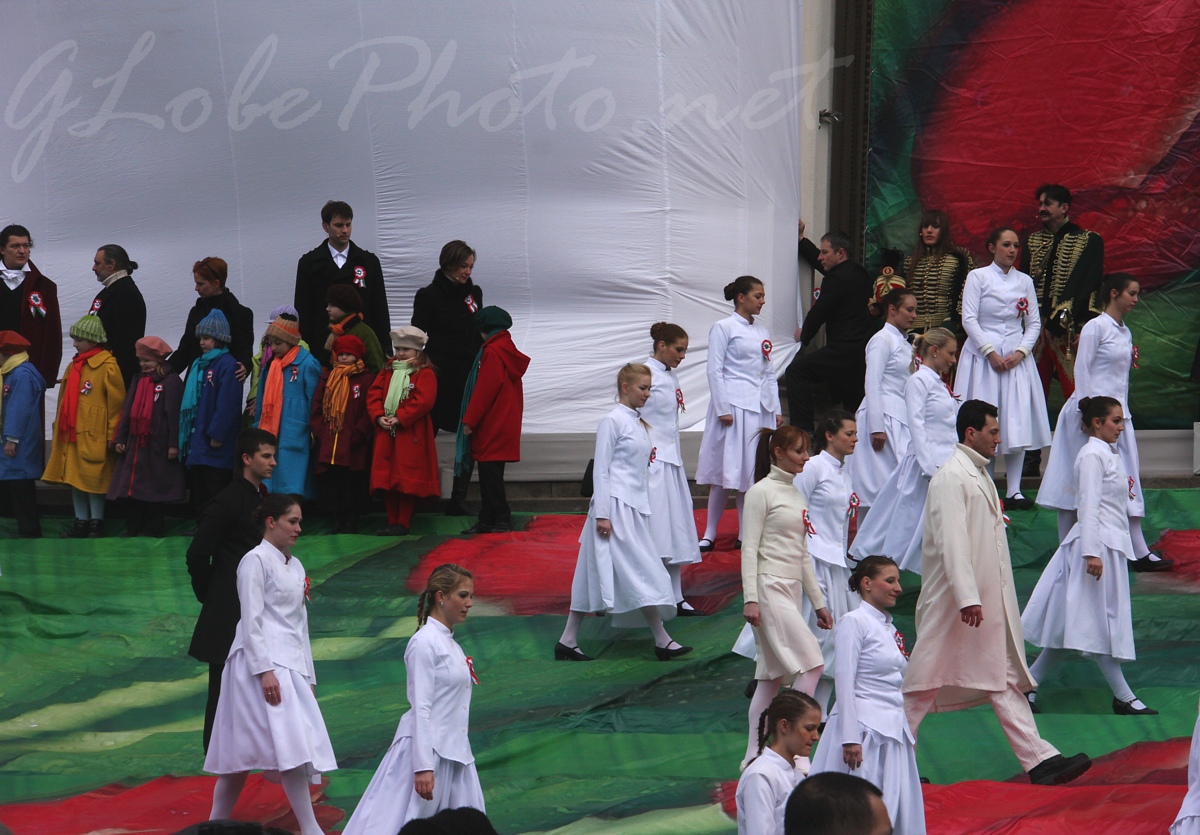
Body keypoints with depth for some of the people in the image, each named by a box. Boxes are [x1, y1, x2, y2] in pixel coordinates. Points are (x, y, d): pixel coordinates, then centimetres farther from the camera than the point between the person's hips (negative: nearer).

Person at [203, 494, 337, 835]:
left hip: (291, 663, 8)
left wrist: (308, 675, 19)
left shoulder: (295, 567, 19)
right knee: (290, 742, -15)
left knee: (244, 751, 7)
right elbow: (251, 620, -12)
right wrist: (264, 671, -19)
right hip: (262, 661, -8)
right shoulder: (256, 561, -6)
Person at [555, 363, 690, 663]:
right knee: (642, 571, -10)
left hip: (635, 508, 9)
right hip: (616, 506, -9)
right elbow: (601, 469, -12)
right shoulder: (613, 421, -9)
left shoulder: (639, 423, 16)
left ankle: (568, 642, 9)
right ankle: (662, 640, -10)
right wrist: (602, 514, -15)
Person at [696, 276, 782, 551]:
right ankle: (709, 534, 1)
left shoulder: (761, 332, 16)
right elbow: (714, 371, -8)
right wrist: (722, 409, -14)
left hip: (761, 409, 6)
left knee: (755, 473, 6)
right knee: (727, 472, -6)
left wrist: (776, 410, 11)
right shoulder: (723, 328, -4)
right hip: (734, 405, -6)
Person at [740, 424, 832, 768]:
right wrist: (750, 598, -18)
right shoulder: (761, 492, -6)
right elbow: (749, 548, -11)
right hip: (769, 587, -8)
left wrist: (818, 601, 20)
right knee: (811, 663, -15)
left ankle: (755, 756, 10)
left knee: (773, 674, 7)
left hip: (792, 590, 8)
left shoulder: (797, 495, 17)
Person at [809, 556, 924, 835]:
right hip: (864, 728, -8)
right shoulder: (854, 622, -8)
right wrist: (850, 738, -19)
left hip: (893, 731, 8)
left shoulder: (889, 628, 15)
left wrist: (907, 733, 17)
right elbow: (845, 683, -14)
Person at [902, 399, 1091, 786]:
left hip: (990, 601, 9)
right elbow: (952, 543, -22)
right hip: (954, 603, -9)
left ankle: (1039, 760, 0)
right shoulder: (951, 478, -15)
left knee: (1005, 680, 4)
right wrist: (967, 598, -27)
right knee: (927, 680, 1)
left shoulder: (980, 475, 16)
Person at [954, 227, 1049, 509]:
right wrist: (991, 353, -12)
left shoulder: (1024, 281, 13)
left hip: (1016, 358, 3)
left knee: (1019, 424, -3)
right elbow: (969, 319, -4)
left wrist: (1021, 352, -5)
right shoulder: (978, 277, 2)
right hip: (983, 356, -3)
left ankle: (1014, 491, -1)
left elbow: (1034, 323, 11)